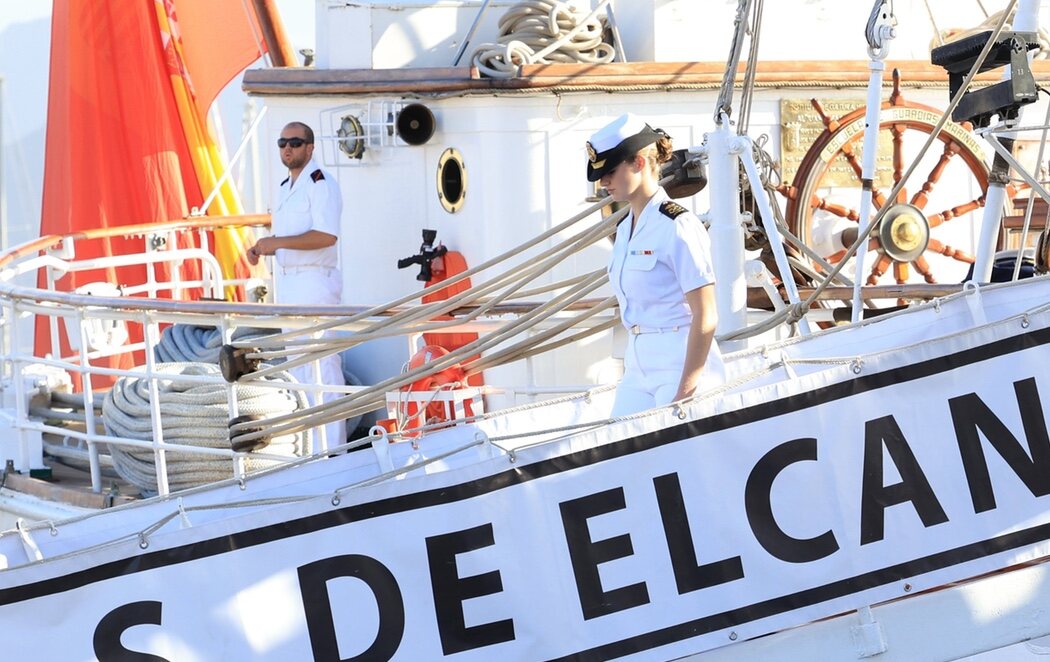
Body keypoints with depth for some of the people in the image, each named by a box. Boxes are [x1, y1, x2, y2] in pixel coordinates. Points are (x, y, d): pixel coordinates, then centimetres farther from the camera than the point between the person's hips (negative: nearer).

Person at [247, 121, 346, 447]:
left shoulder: (320, 183, -12)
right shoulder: (286, 186, 18)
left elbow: (327, 235, -23)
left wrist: (277, 242, -23)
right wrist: (262, 247, 8)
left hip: (316, 282, -10)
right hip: (288, 284, 10)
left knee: (322, 361, -11)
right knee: (297, 361, 13)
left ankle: (332, 443, -10)